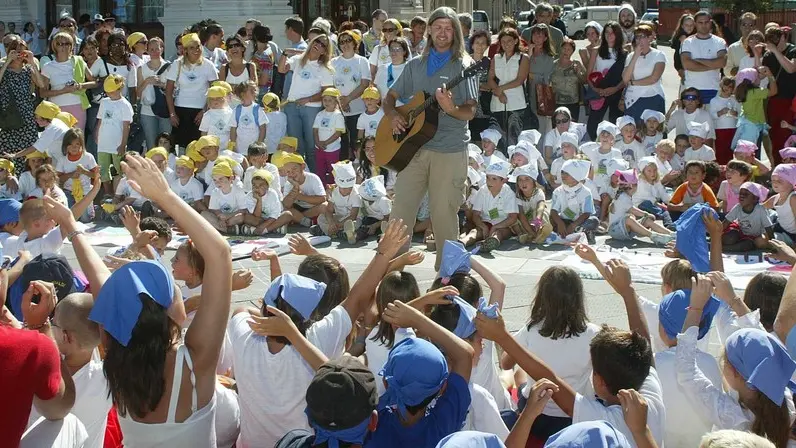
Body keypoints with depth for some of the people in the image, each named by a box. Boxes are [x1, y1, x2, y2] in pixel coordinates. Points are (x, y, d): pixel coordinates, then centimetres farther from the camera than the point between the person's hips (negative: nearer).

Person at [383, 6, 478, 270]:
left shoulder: (463, 67, -2)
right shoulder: (415, 65, 13)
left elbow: (470, 112, -8)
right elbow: (391, 96, 19)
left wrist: (451, 109, -30)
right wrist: (392, 115, -3)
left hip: (450, 150, -4)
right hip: (413, 146, 4)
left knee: (444, 213, 0)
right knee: (401, 208, 3)